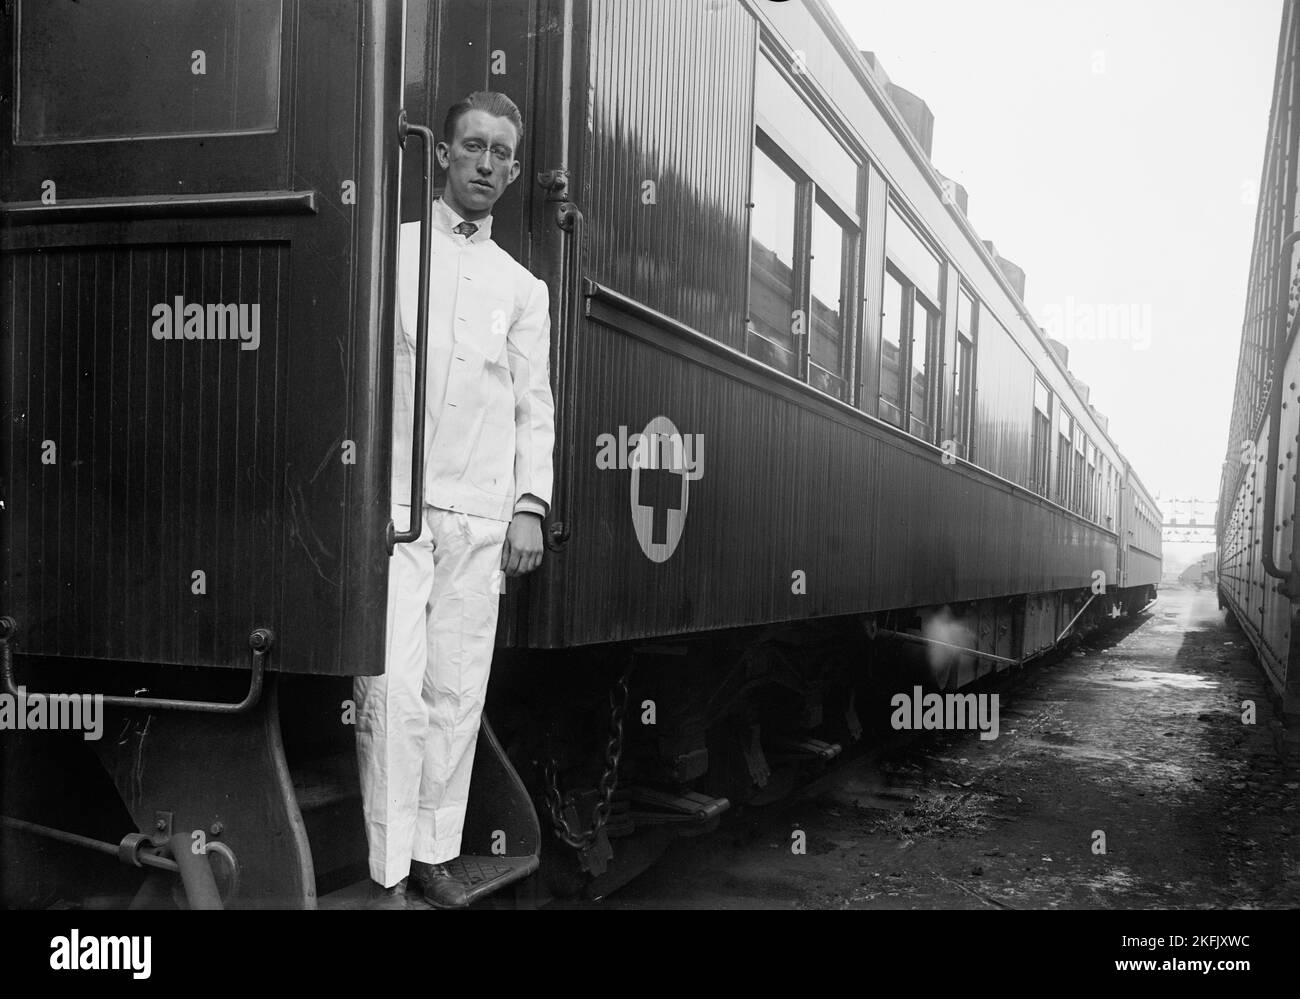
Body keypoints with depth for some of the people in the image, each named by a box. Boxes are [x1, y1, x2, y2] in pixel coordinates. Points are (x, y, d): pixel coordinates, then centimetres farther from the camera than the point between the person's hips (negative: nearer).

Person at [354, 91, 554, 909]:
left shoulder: (523, 288, 16)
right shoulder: (390, 249, 9)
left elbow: (534, 406, 14)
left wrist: (530, 505, 2)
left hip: (480, 514, 3)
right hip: (395, 502, -2)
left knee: (458, 691, 2)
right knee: (394, 688, -10)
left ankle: (435, 851, 13)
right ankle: (389, 868, -3)